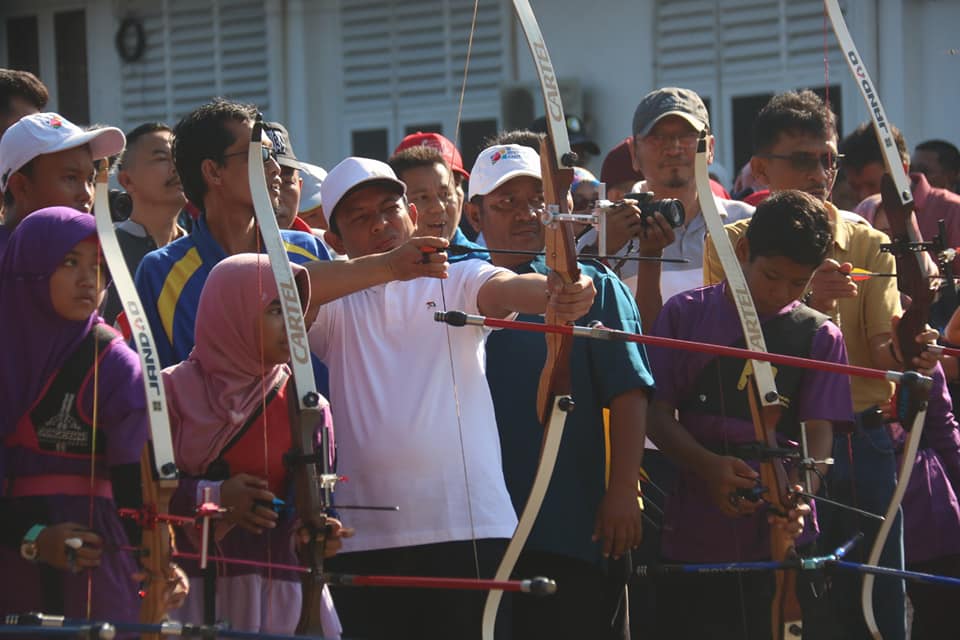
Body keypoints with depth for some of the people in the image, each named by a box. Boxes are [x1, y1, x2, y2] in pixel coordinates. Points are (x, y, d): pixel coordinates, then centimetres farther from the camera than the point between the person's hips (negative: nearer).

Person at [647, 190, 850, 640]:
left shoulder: (819, 336, 6)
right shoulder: (686, 314, 5)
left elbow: (819, 433, -2)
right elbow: (657, 414, 2)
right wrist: (708, 465, -17)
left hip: (780, 538, 0)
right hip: (693, 538, 0)